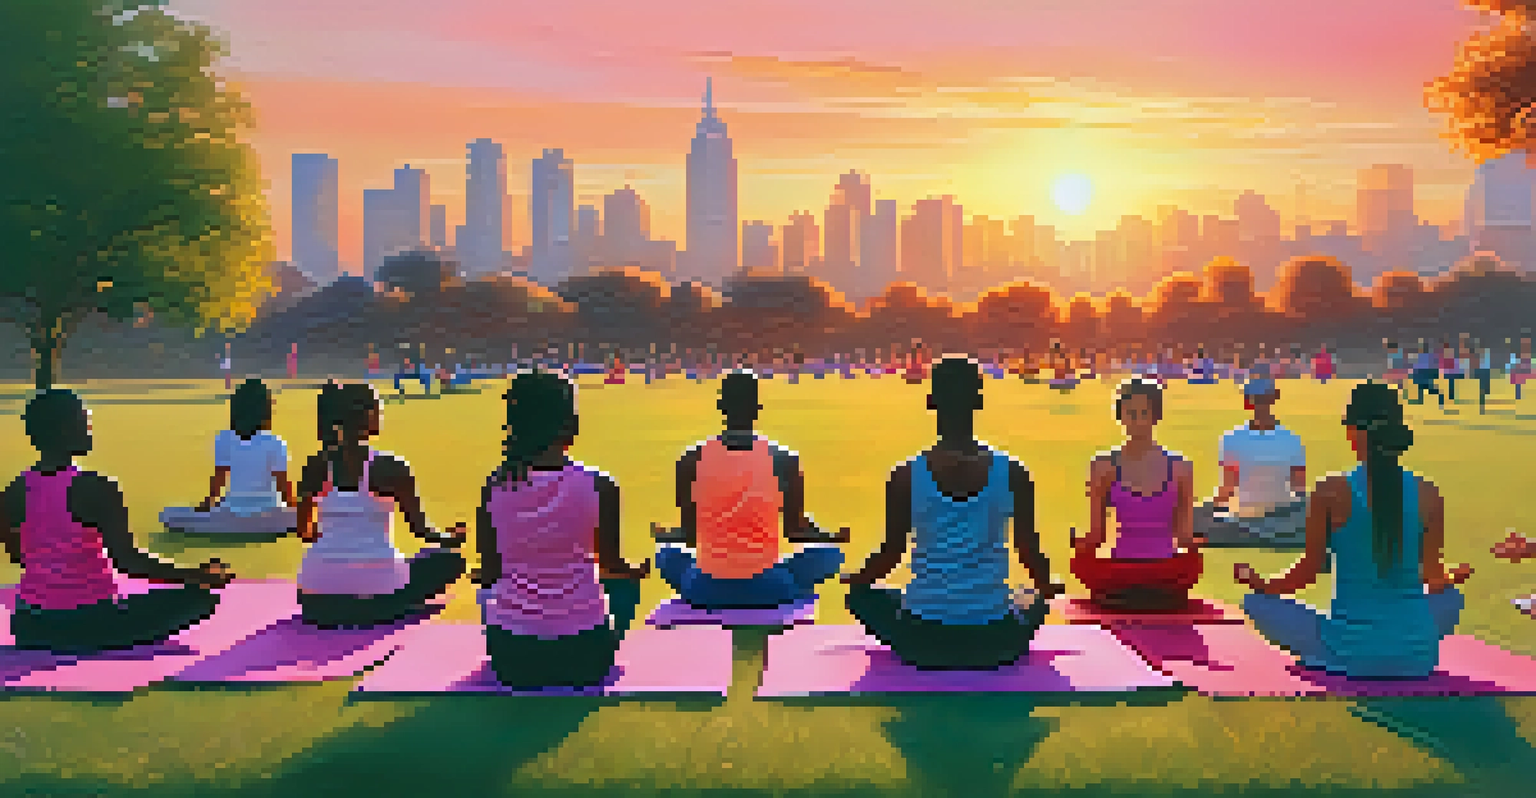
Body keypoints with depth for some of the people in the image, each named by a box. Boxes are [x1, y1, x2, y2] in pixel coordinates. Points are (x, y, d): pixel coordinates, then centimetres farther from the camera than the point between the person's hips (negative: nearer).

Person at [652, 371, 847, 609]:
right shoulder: (784, 460, -8)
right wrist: (835, 537, 18)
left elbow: (689, 536, 0)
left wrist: (661, 534, 23)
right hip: (769, 589, -1)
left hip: (706, 589, 1)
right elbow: (795, 531, -2)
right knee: (828, 551, 23)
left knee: (667, 550, 32)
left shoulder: (692, 460, -5)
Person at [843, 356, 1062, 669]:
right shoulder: (1013, 473, -8)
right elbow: (1030, 551, 0)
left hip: (923, 638, -1)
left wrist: (855, 580, 19)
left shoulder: (905, 475, -10)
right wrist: (1048, 588, 22)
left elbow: (891, 553, -2)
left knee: (861, 593, 28)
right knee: (1036, 601, 35)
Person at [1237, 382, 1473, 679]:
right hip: (1417, 657, 3)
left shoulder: (1332, 492, -11)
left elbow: (1306, 573, -5)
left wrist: (1259, 583, 15)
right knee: (1451, 598, 35)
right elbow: (1434, 580, 4)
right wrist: (1455, 577, 28)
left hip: (1350, 655, -3)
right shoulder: (1428, 494, -3)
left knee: (1257, 603, 16)